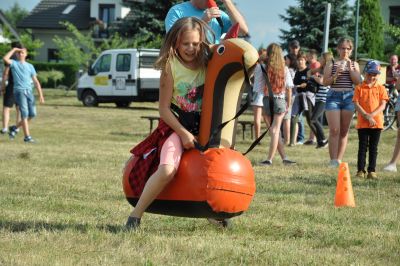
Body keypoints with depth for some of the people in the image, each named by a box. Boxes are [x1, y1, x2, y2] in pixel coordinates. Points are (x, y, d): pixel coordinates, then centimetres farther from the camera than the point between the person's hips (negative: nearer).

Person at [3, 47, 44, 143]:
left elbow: (36, 81, 14)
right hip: (19, 91, -5)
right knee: (24, 113, -13)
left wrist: (41, 95, 8)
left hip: (29, 91, 5)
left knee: (32, 114, 1)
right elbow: (5, 59, -17)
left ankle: (14, 128, 20)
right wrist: (14, 49, -6)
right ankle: (27, 136, -12)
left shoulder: (30, 66, 16)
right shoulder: (14, 63, 6)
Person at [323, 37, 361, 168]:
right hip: (333, 97, -3)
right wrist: (336, 74, -15)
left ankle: (339, 160, 8)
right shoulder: (331, 64, 4)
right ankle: (333, 160, -11)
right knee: (334, 130, -10)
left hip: (348, 97, 3)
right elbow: (325, 82, -1)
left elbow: (358, 82, 2)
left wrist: (350, 68, -6)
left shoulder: (354, 64, 12)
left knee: (344, 131, 4)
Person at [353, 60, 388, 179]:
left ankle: (372, 171, 9)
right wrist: (367, 116, -15)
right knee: (362, 147, 1)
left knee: (373, 148, 5)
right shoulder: (359, 88, 2)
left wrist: (372, 115, -16)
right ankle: (360, 170, 3)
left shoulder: (381, 88, 5)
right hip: (362, 123, -1)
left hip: (377, 122, 1)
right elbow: (356, 104, -5)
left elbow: (383, 105, -2)